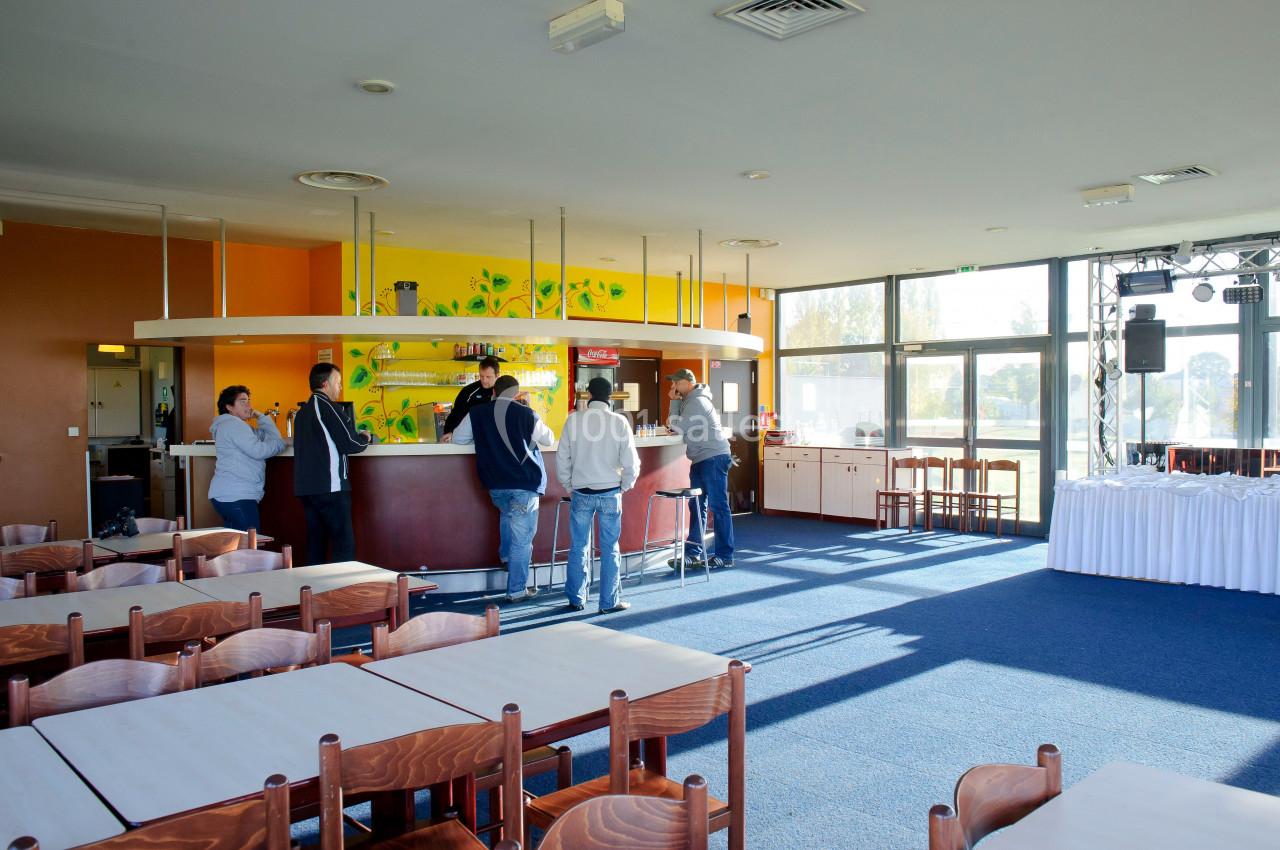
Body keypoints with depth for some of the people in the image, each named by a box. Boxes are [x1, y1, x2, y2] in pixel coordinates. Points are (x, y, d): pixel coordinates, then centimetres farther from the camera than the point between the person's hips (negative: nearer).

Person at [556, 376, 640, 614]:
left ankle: (576, 600, 18)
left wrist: (568, 485, 14)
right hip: (610, 492, -1)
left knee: (578, 548, 11)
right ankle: (609, 602, 12)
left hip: (581, 493, 1)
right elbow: (631, 461, -6)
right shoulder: (619, 421, -7)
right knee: (609, 549, 7)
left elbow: (562, 458, 0)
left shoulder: (574, 419, -4)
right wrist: (625, 486, 10)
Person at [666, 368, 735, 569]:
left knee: (718, 507, -5)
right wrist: (674, 401, 2)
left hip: (713, 458, -10)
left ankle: (725, 555, -1)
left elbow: (679, 427, -16)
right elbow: (679, 425, 11)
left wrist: (670, 422, 3)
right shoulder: (689, 400, 17)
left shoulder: (697, 401, -13)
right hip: (701, 460, 10)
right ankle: (693, 553, 13)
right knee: (697, 506, 9)